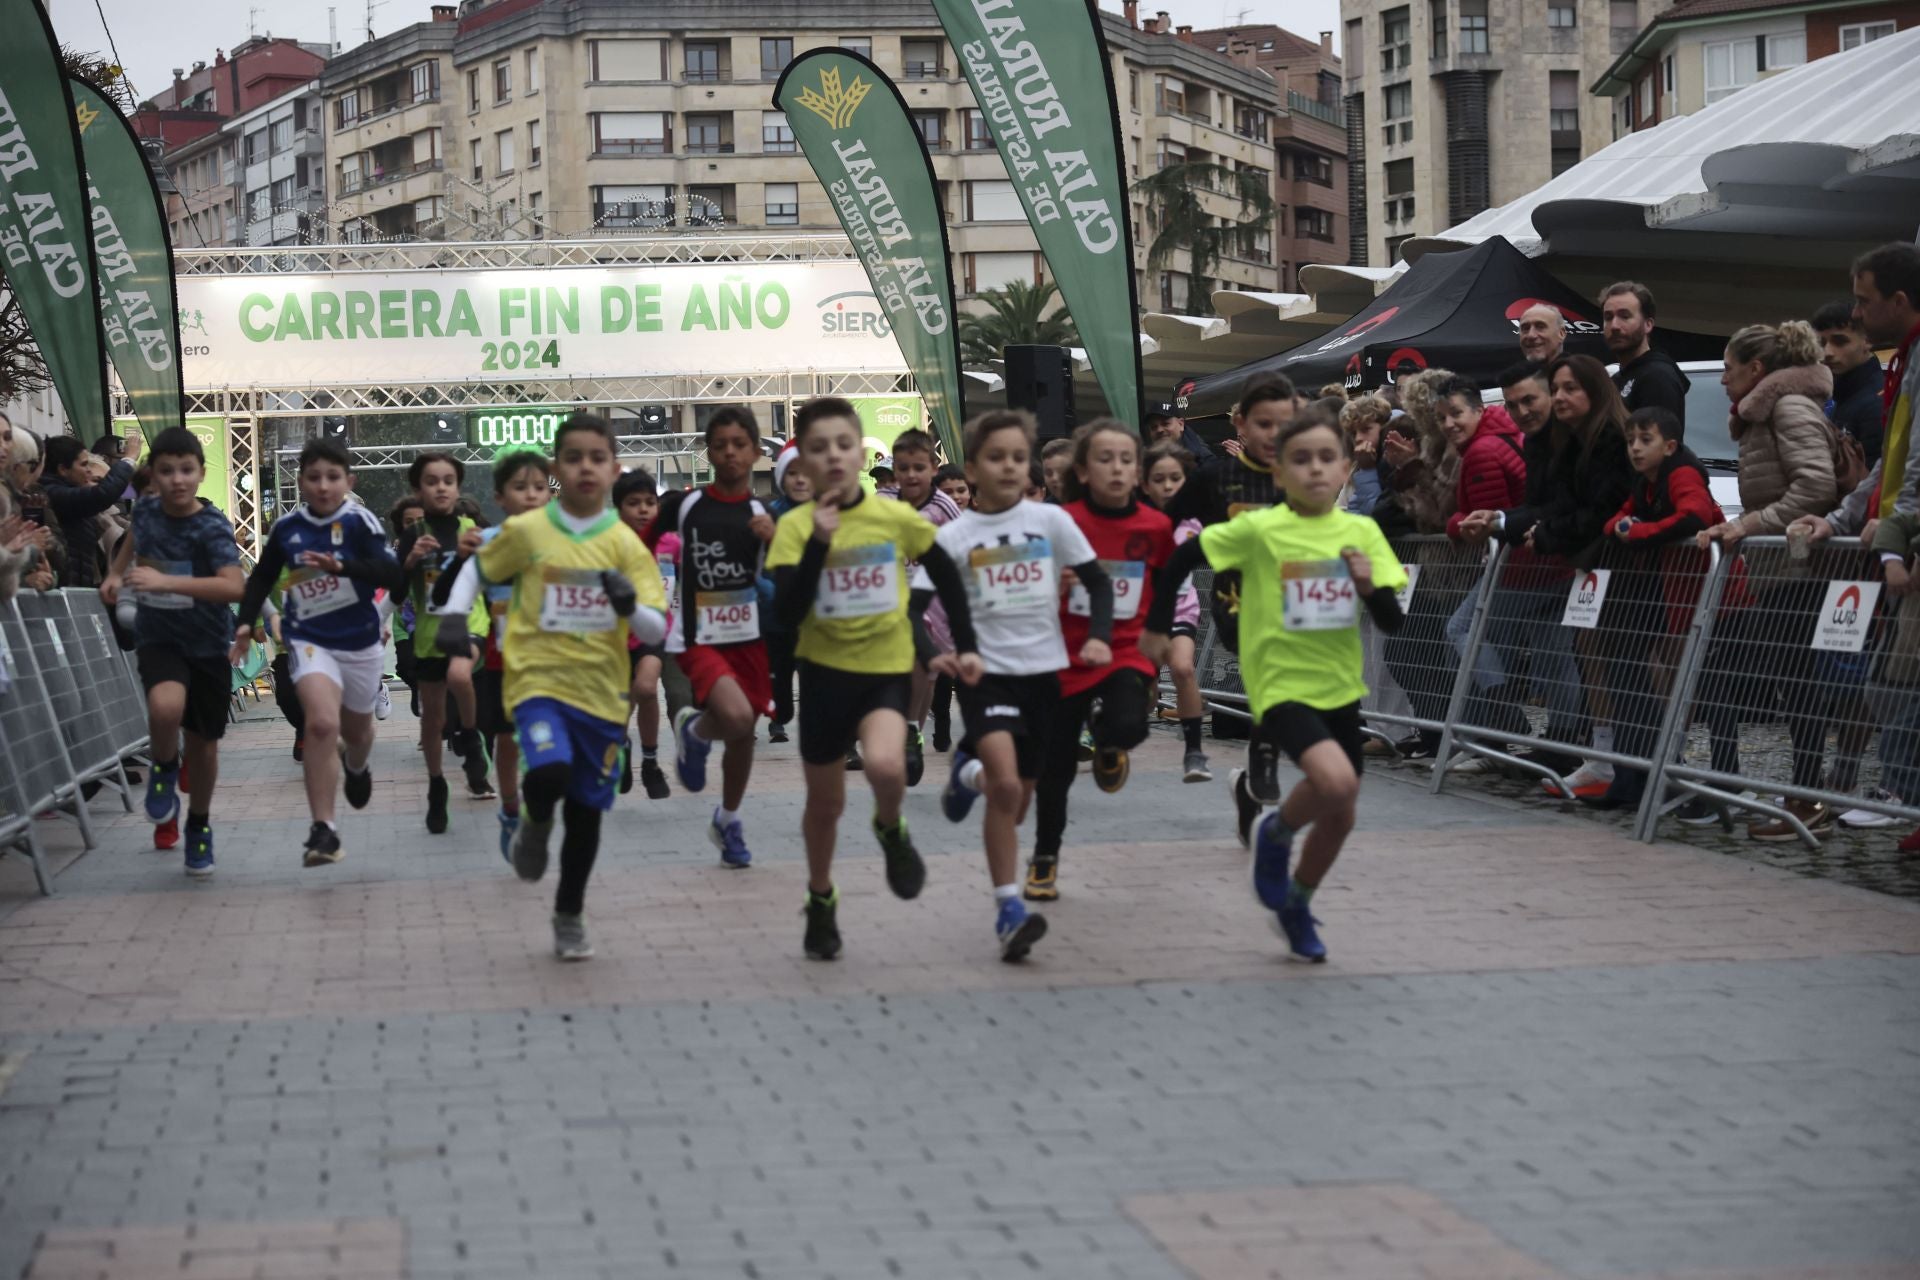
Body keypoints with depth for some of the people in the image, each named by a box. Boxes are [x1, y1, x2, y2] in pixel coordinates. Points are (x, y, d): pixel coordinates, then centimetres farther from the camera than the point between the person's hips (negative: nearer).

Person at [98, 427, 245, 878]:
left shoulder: (213, 527, -19)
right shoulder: (146, 509, -5)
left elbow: (234, 587, -35)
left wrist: (166, 581, -41)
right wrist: (115, 573, 14)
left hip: (208, 643, -1)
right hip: (158, 636, 1)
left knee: (203, 742, 10)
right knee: (166, 707, -31)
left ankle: (199, 824, 35)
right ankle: (164, 768, 0)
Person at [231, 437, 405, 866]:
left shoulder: (360, 522, -14)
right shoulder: (286, 527, -5)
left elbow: (394, 576, -27)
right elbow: (262, 577, 12)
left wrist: (342, 566, -40)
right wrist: (247, 622, 1)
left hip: (360, 641, 0)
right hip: (309, 641, 0)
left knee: (356, 729, 22)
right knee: (322, 723, -24)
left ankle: (356, 766, 61)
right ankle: (323, 830, -20)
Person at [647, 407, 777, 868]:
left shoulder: (764, 515, -2)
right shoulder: (682, 504, -4)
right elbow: (642, 548, 11)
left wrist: (774, 540, -21)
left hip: (749, 636, 3)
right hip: (698, 637, -3)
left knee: (743, 732, 12)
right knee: (735, 716, -27)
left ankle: (728, 822, 37)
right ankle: (693, 731, 10)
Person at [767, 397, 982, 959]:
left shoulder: (898, 517, -6)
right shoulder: (795, 526, -9)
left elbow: (947, 577, 10)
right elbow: (787, 613, -19)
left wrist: (966, 646, 4)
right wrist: (819, 542, -26)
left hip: (888, 669, -1)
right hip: (825, 671, 1)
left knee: (885, 765, -30)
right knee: (825, 803, 13)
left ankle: (891, 831, 5)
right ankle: (821, 900, 39)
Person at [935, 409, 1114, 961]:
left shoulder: (1050, 520, 1)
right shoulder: (954, 537, -3)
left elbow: (1097, 581, 7)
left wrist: (1098, 636, -7)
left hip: (1043, 671, 3)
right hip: (986, 672, -3)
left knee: (1017, 802, 12)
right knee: (1005, 785, -24)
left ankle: (971, 771, 47)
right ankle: (1009, 909, -13)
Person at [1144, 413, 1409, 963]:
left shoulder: (1362, 532, -1)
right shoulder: (1259, 530, -12)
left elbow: (1392, 621, 0)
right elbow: (1182, 558, -4)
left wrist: (1370, 586, -20)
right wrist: (1156, 627, 3)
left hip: (1340, 689, 5)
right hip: (1282, 685, -5)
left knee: (1339, 815, 14)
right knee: (1336, 783, -28)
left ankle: (1297, 907, 40)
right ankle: (1277, 835, 4)